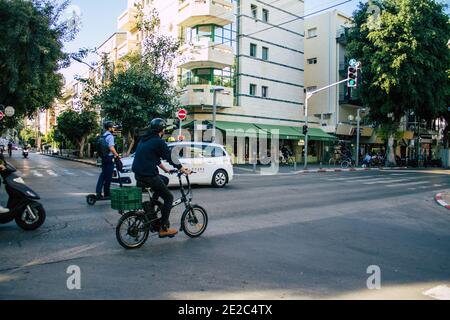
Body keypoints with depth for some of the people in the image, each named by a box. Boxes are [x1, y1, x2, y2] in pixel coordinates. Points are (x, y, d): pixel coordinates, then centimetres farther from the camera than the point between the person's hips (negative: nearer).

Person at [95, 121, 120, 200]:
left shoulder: (102, 136, 13)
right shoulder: (110, 136, -15)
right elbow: (111, 148, -24)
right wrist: (117, 155, -16)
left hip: (103, 157, 8)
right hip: (109, 158, -8)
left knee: (103, 174, 13)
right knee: (108, 176, 0)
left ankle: (98, 192, 8)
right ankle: (107, 194, 8)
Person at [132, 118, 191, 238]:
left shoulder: (145, 139, 17)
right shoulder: (159, 142, -10)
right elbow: (171, 158, -7)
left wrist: (165, 169, 35)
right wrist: (184, 170, 5)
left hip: (138, 174, 9)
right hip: (148, 176, -9)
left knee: (165, 180, 28)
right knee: (169, 198, 4)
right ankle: (164, 229, 5)